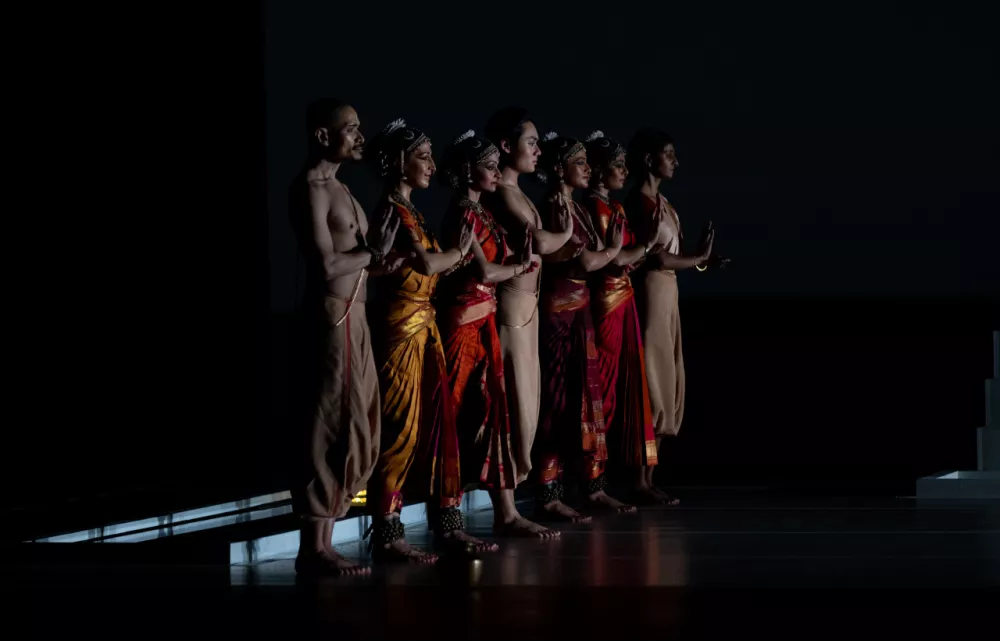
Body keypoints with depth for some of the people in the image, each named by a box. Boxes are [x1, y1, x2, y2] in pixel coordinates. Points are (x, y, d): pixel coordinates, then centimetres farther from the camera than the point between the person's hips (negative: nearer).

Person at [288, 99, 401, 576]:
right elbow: (327, 265, -19)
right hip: (332, 317, -10)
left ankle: (321, 539, 14)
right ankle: (315, 548, -7)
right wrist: (374, 254, -8)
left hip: (352, 316, 10)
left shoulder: (337, 187, 18)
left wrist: (377, 259, 2)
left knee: (355, 429, 11)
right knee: (334, 430, -9)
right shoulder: (312, 187, -12)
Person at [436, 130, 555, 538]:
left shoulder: (482, 213, 15)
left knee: (493, 410, 6)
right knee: (461, 416, -4)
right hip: (465, 320, -9)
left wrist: (518, 264, -11)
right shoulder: (463, 214, -12)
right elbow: (484, 271, -18)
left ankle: (505, 513, 6)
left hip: (484, 320, 9)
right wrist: (518, 267, 0)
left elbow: (495, 267, 9)